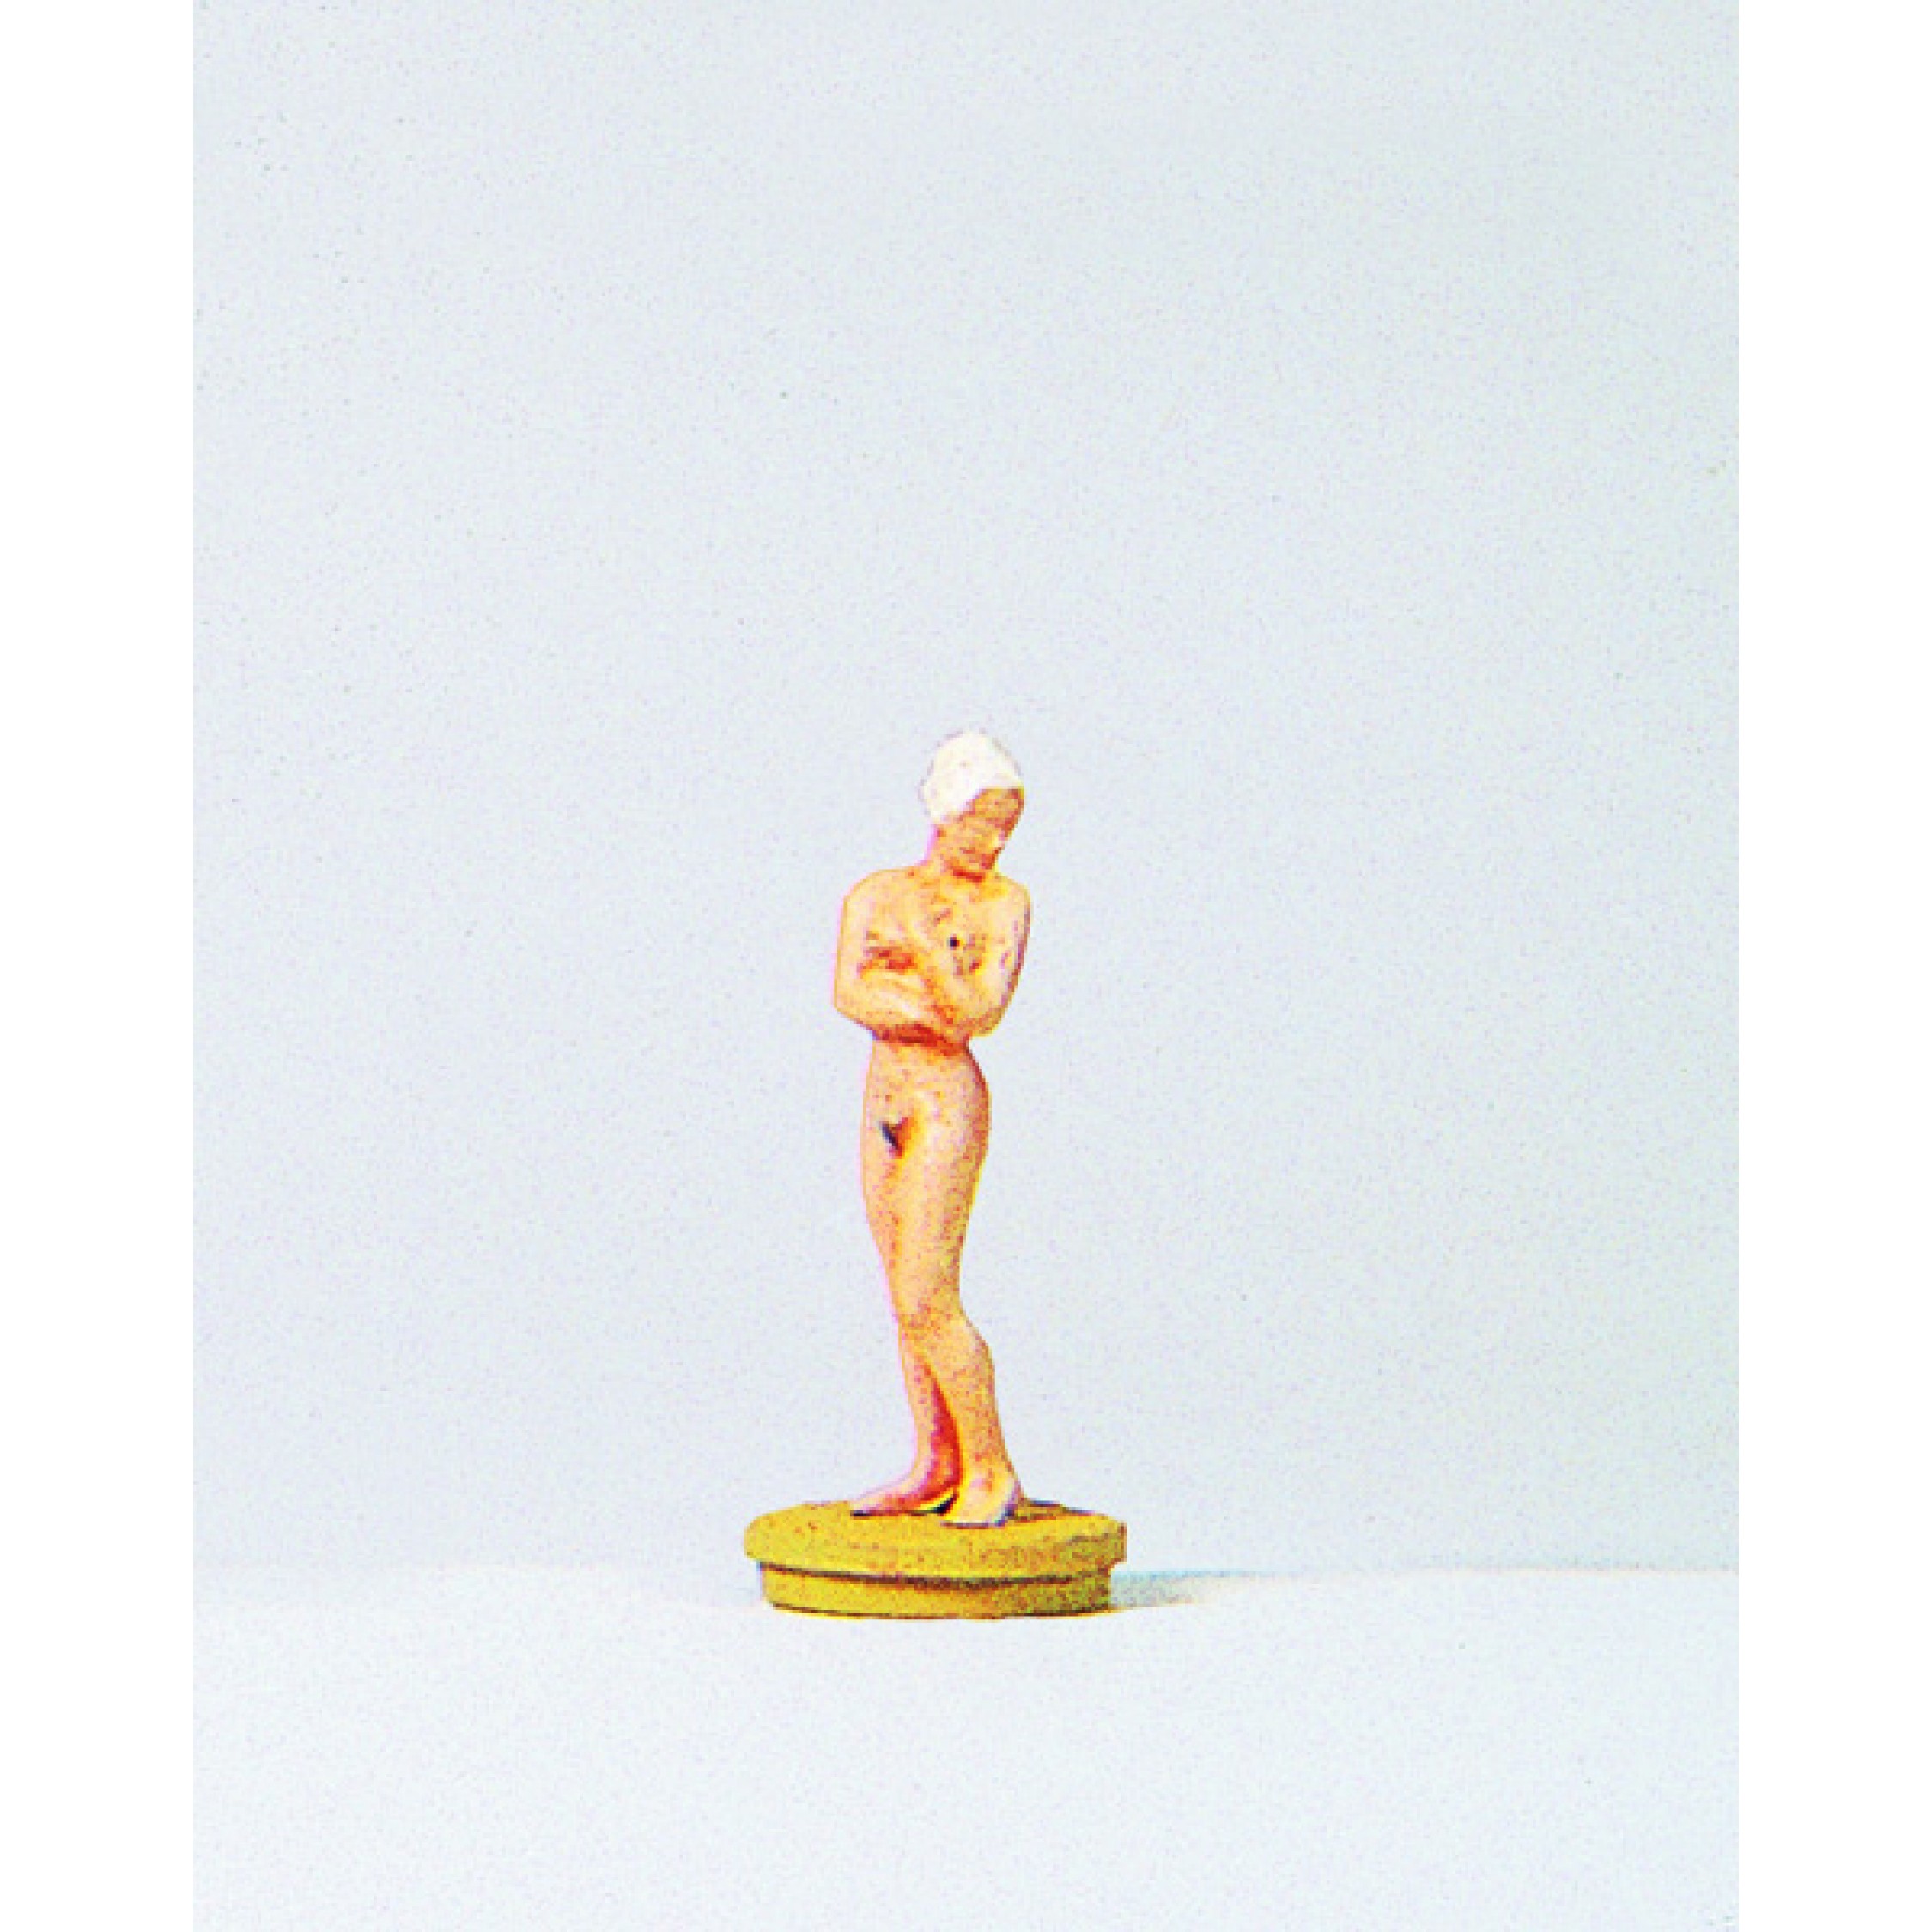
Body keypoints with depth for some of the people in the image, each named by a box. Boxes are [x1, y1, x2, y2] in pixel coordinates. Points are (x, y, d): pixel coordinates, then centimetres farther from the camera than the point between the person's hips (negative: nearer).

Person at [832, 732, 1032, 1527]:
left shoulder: (1003, 902, -3)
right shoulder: (874, 894, 8)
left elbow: (982, 1011, -13)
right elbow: (848, 994, -5)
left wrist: (922, 942, -19)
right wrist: (931, 1014, -15)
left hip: (948, 1103, -5)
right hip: (885, 1097, 5)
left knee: (925, 1298, -11)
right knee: (910, 1298, 7)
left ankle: (991, 1469, -2)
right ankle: (936, 1466, 14)